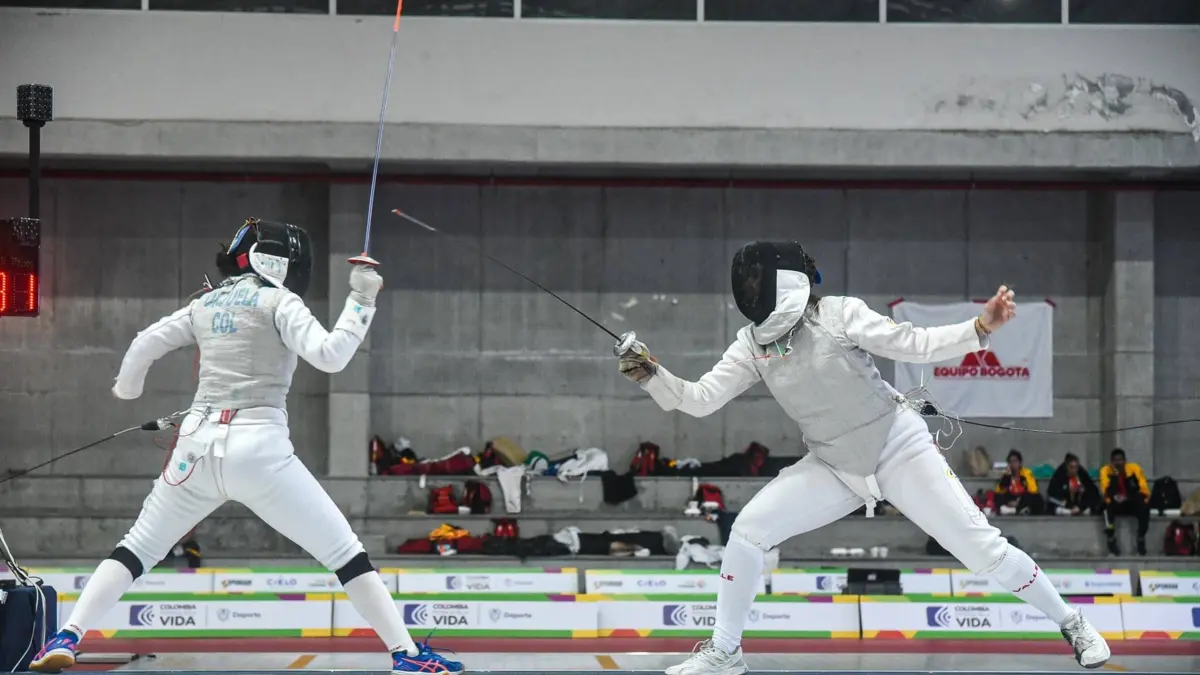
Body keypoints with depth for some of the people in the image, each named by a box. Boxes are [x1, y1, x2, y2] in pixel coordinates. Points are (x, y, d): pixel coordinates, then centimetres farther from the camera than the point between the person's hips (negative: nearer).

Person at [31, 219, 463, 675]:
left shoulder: (207, 304, 15)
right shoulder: (278, 301, -1)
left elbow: (145, 345, 18)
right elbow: (329, 357, -15)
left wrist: (127, 389, 37)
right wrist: (361, 300, -6)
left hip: (199, 446, 5)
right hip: (258, 449, -5)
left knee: (137, 551, 18)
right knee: (347, 556, 2)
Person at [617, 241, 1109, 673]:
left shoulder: (839, 315, -18)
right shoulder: (752, 344, -5)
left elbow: (917, 346, -16)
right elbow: (698, 400, -7)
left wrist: (982, 327, -29)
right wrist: (650, 374, -23)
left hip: (901, 452, -4)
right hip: (836, 468, 4)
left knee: (982, 549, -9)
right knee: (747, 530, -12)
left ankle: (1072, 625, 10)